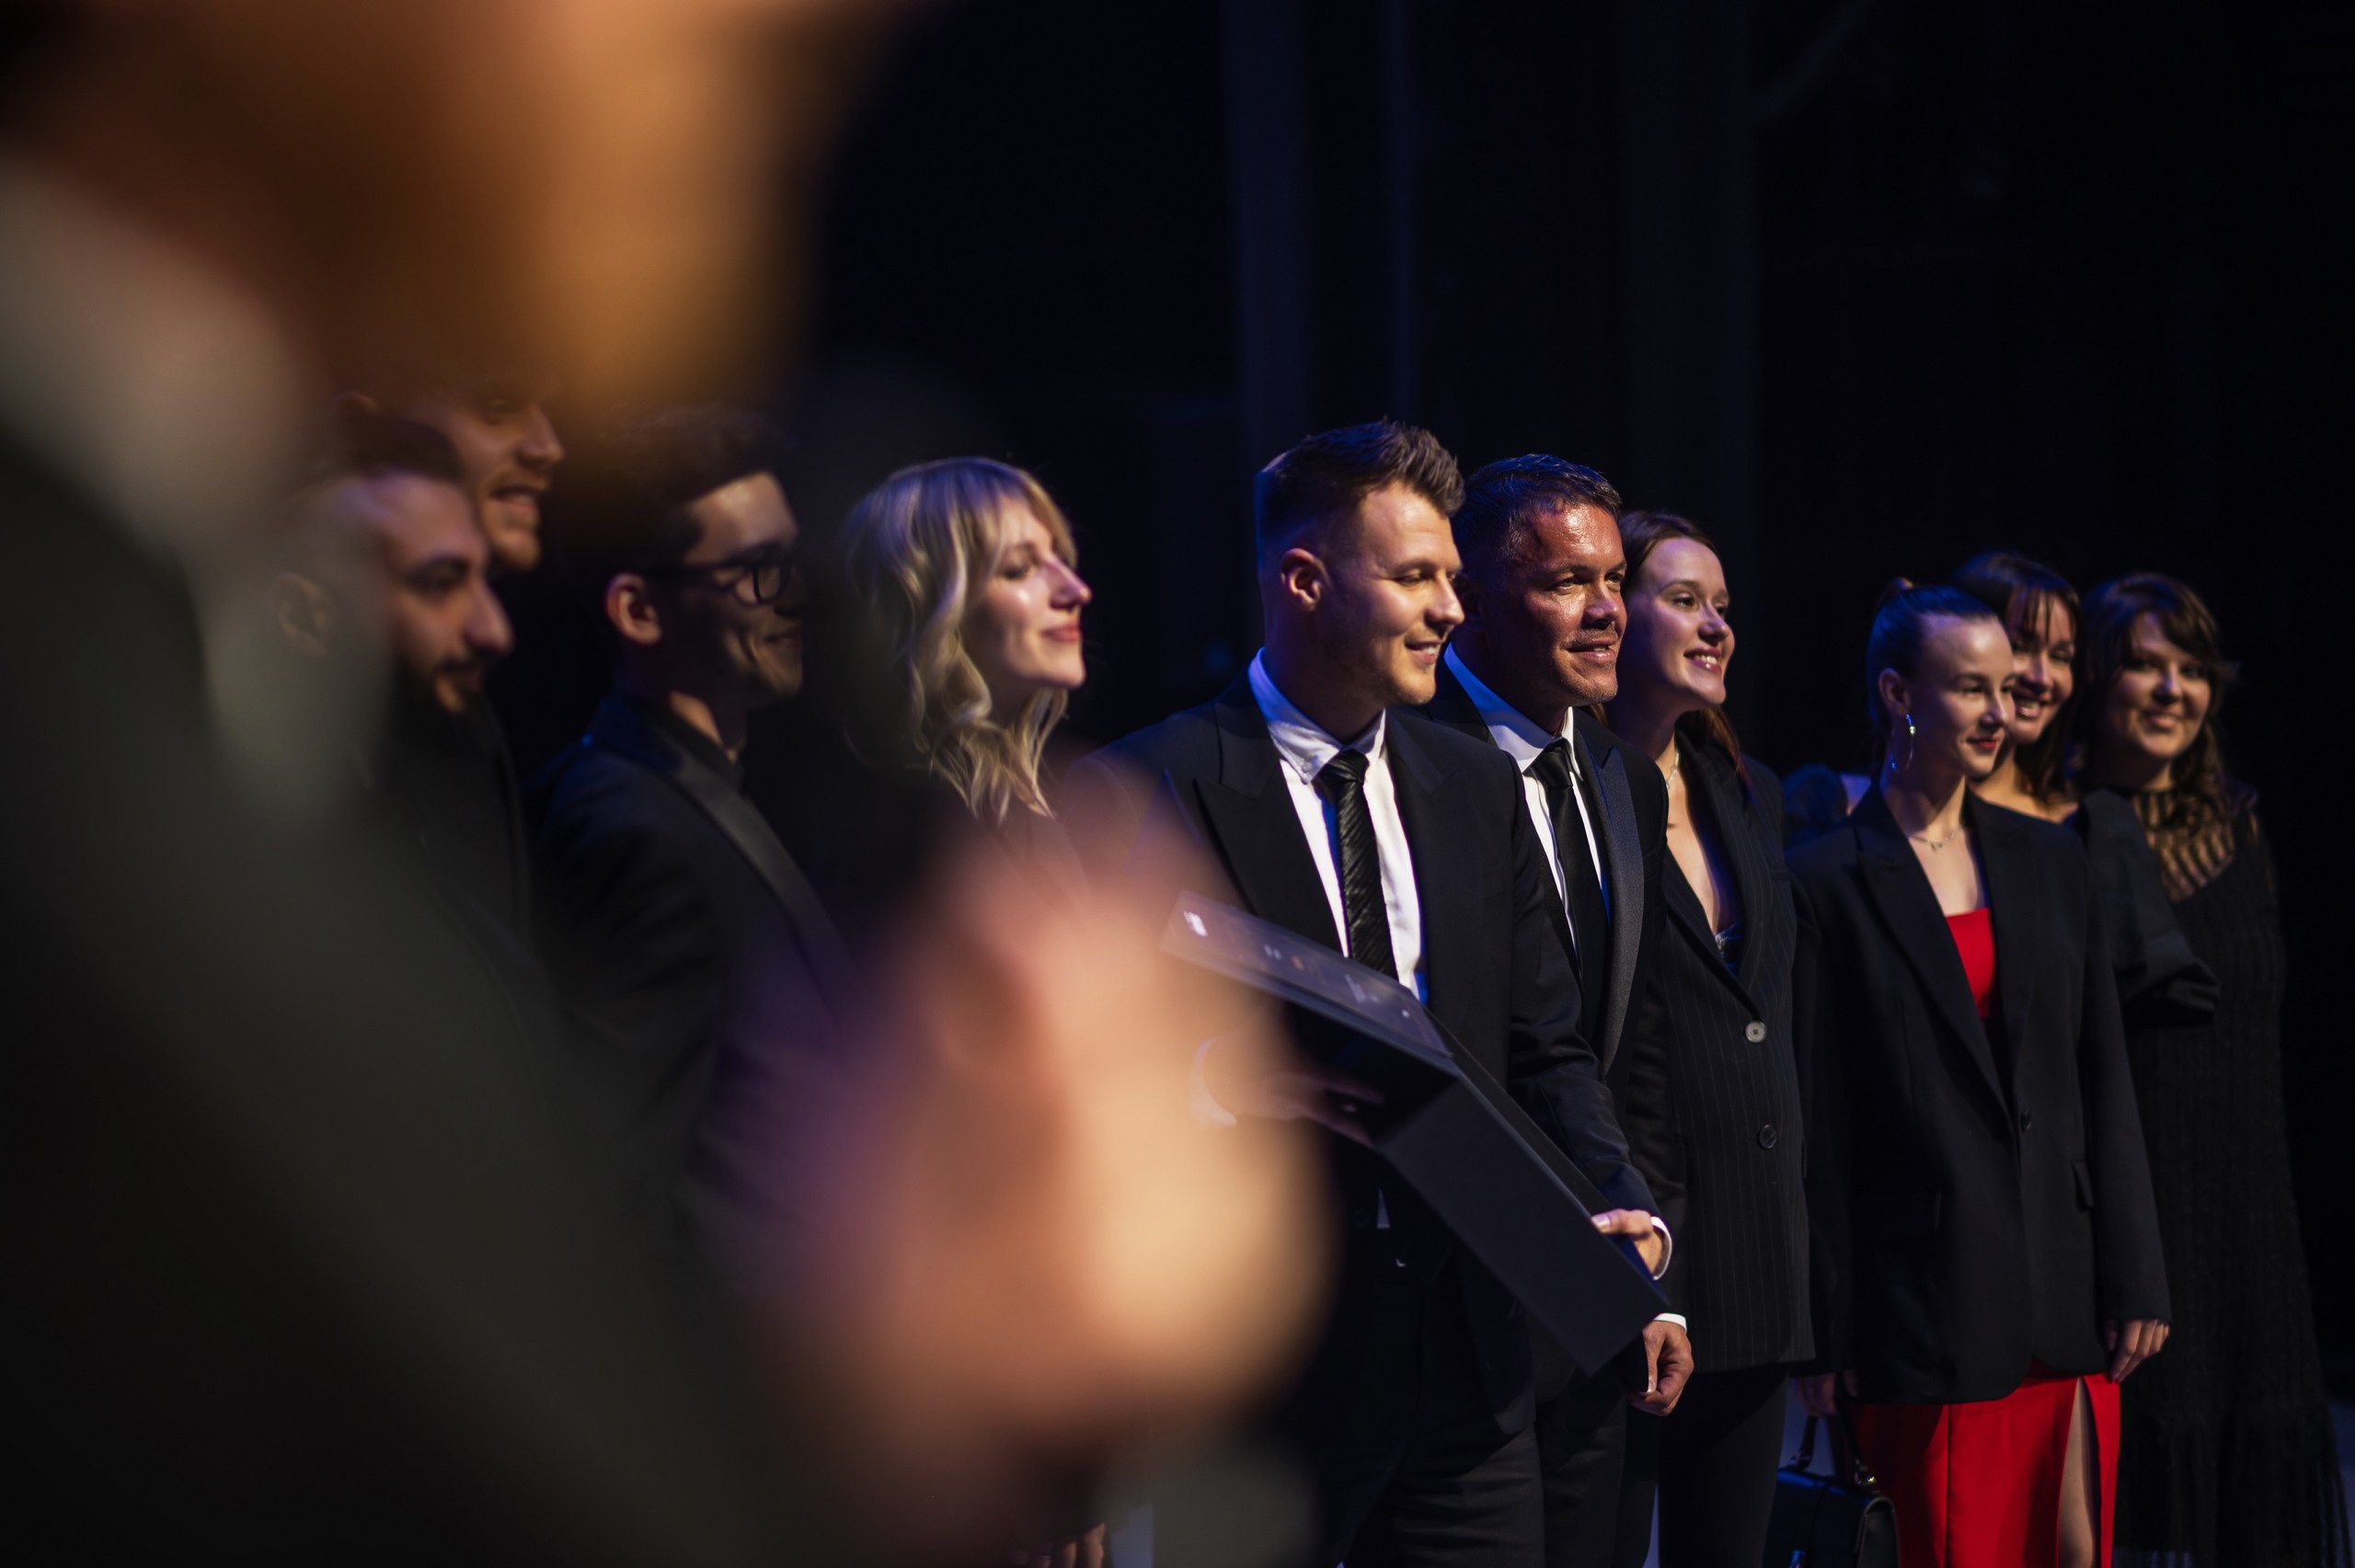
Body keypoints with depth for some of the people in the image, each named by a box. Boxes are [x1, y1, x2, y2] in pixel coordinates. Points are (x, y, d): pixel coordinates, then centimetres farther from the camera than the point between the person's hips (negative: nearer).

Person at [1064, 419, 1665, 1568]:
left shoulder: (1480, 786, 12)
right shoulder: (1142, 794, -7)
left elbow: (1546, 1048, 13)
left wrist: (1621, 1204, -4)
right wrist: (1214, 1084, -27)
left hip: (1466, 1355, 5)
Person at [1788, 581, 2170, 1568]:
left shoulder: (2048, 860, 12)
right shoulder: (1827, 883, -2)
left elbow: (2104, 1081, 11)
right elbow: (1815, 1123, -3)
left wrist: (2133, 1274, 4)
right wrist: (1827, 1334, -5)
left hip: (2064, 1293, 4)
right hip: (1922, 1294, -4)